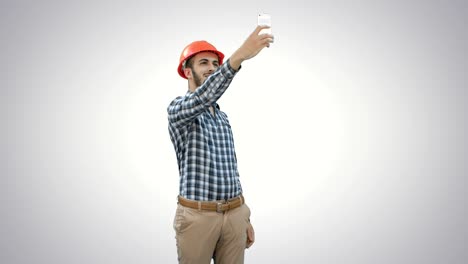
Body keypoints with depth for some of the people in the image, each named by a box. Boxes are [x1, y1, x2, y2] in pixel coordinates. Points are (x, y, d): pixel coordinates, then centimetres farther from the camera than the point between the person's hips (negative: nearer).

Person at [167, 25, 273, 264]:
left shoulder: (223, 118, 15)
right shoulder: (177, 109, -7)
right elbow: (202, 98, -33)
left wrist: (244, 218, 15)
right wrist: (238, 56, -46)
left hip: (234, 214, 6)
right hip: (197, 216, -6)